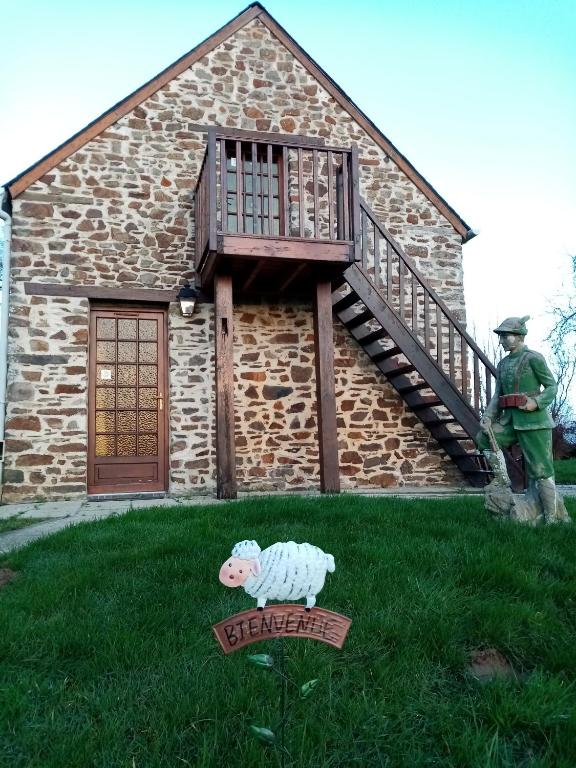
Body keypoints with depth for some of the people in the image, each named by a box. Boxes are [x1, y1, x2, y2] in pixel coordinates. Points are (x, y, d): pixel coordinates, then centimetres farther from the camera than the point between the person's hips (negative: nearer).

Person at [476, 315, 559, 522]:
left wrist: (537, 402, -20)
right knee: (483, 438, -6)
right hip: (511, 419, 7)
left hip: (533, 420, -7)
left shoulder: (533, 358, -6)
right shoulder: (503, 364, 13)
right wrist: (488, 417, -1)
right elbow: (498, 395, 13)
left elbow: (552, 386, -3)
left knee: (540, 469, -4)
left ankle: (551, 519, 4)